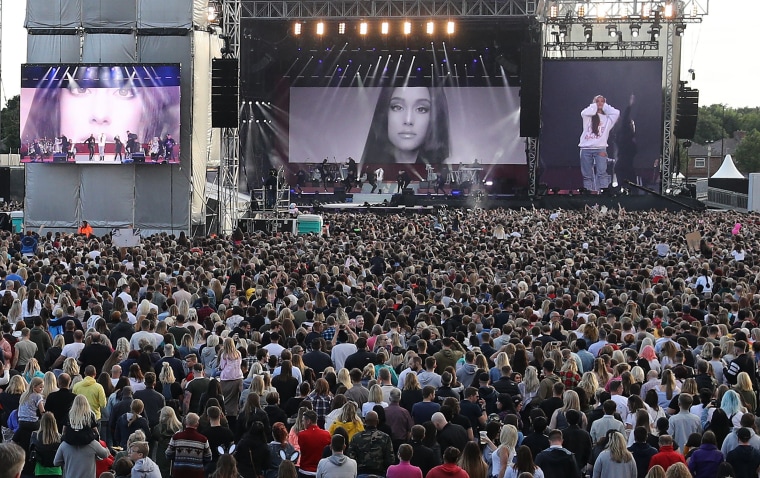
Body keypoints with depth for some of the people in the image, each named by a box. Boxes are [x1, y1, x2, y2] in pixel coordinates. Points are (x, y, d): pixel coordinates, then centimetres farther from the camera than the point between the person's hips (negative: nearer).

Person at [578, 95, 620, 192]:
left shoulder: (607, 118, 13)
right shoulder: (588, 116, 13)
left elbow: (616, 113, -4)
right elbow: (583, 113, -9)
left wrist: (605, 107, 10)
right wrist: (594, 106, 8)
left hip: (600, 148, -1)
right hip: (586, 149, 1)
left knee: (601, 172, -15)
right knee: (587, 175, 1)